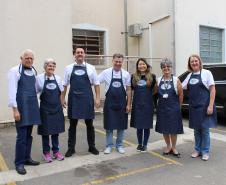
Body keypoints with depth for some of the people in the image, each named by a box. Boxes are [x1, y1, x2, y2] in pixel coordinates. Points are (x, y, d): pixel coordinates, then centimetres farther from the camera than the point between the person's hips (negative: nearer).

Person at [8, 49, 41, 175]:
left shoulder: (33, 71, 12)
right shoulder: (15, 71, -6)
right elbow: (12, 91, -11)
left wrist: (36, 106, 14)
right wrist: (15, 109, -16)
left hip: (32, 107, 6)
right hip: (22, 108, -6)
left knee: (29, 135, 13)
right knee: (22, 136, -2)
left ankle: (27, 158, 27)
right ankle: (19, 163, 11)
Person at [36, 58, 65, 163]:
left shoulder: (58, 78, 2)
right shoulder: (39, 78, -8)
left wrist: (61, 102, 10)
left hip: (57, 108, 3)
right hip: (45, 109, -3)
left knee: (56, 130, 11)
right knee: (45, 131, 7)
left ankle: (56, 151, 25)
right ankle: (46, 152, 22)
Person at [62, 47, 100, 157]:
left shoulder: (91, 68, 4)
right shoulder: (68, 68, 5)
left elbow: (96, 84, 4)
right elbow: (64, 85, 8)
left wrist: (97, 98, -2)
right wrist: (62, 98, 5)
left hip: (87, 99, 0)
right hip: (73, 99, 0)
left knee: (89, 124, 10)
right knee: (72, 124, 8)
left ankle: (92, 147, 25)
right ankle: (71, 148, 21)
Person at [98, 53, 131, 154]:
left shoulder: (126, 74, 0)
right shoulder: (106, 72, -3)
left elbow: (128, 90, 2)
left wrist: (128, 104, 0)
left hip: (121, 103, 2)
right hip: (109, 103, -1)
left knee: (121, 125, 10)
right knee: (109, 125, 5)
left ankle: (119, 145, 25)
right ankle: (109, 146, 20)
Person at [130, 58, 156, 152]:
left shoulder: (152, 76, 0)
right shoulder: (133, 77, 4)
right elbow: (130, 89, 12)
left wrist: (148, 95, 4)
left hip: (148, 104, -1)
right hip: (137, 104, 1)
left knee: (147, 125, 5)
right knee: (138, 125, 8)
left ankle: (145, 145, 20)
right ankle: (139, 144, 24)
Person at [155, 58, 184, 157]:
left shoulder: (176, 80, -4)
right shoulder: (158, 80, 3)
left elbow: (181, 94, -1)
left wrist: (178, 105, 5)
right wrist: (162, 102, 7)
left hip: (173, 108, -2)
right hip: (162, 108, 3)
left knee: (173, 129, 6)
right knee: (164, 129, 10)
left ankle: (174, 148, 23)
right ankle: (168, 146, 29)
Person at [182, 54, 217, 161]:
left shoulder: (206, 73, -4)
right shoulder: (189, 76, 10)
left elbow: (212, 90, -7)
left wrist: (211, 106, -13)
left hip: (204, 106, -4)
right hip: (193, 107, 4)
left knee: (205, 129, 2)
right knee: (196, 129, 11)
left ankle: (205, 152, 16)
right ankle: (197, 150, 25)